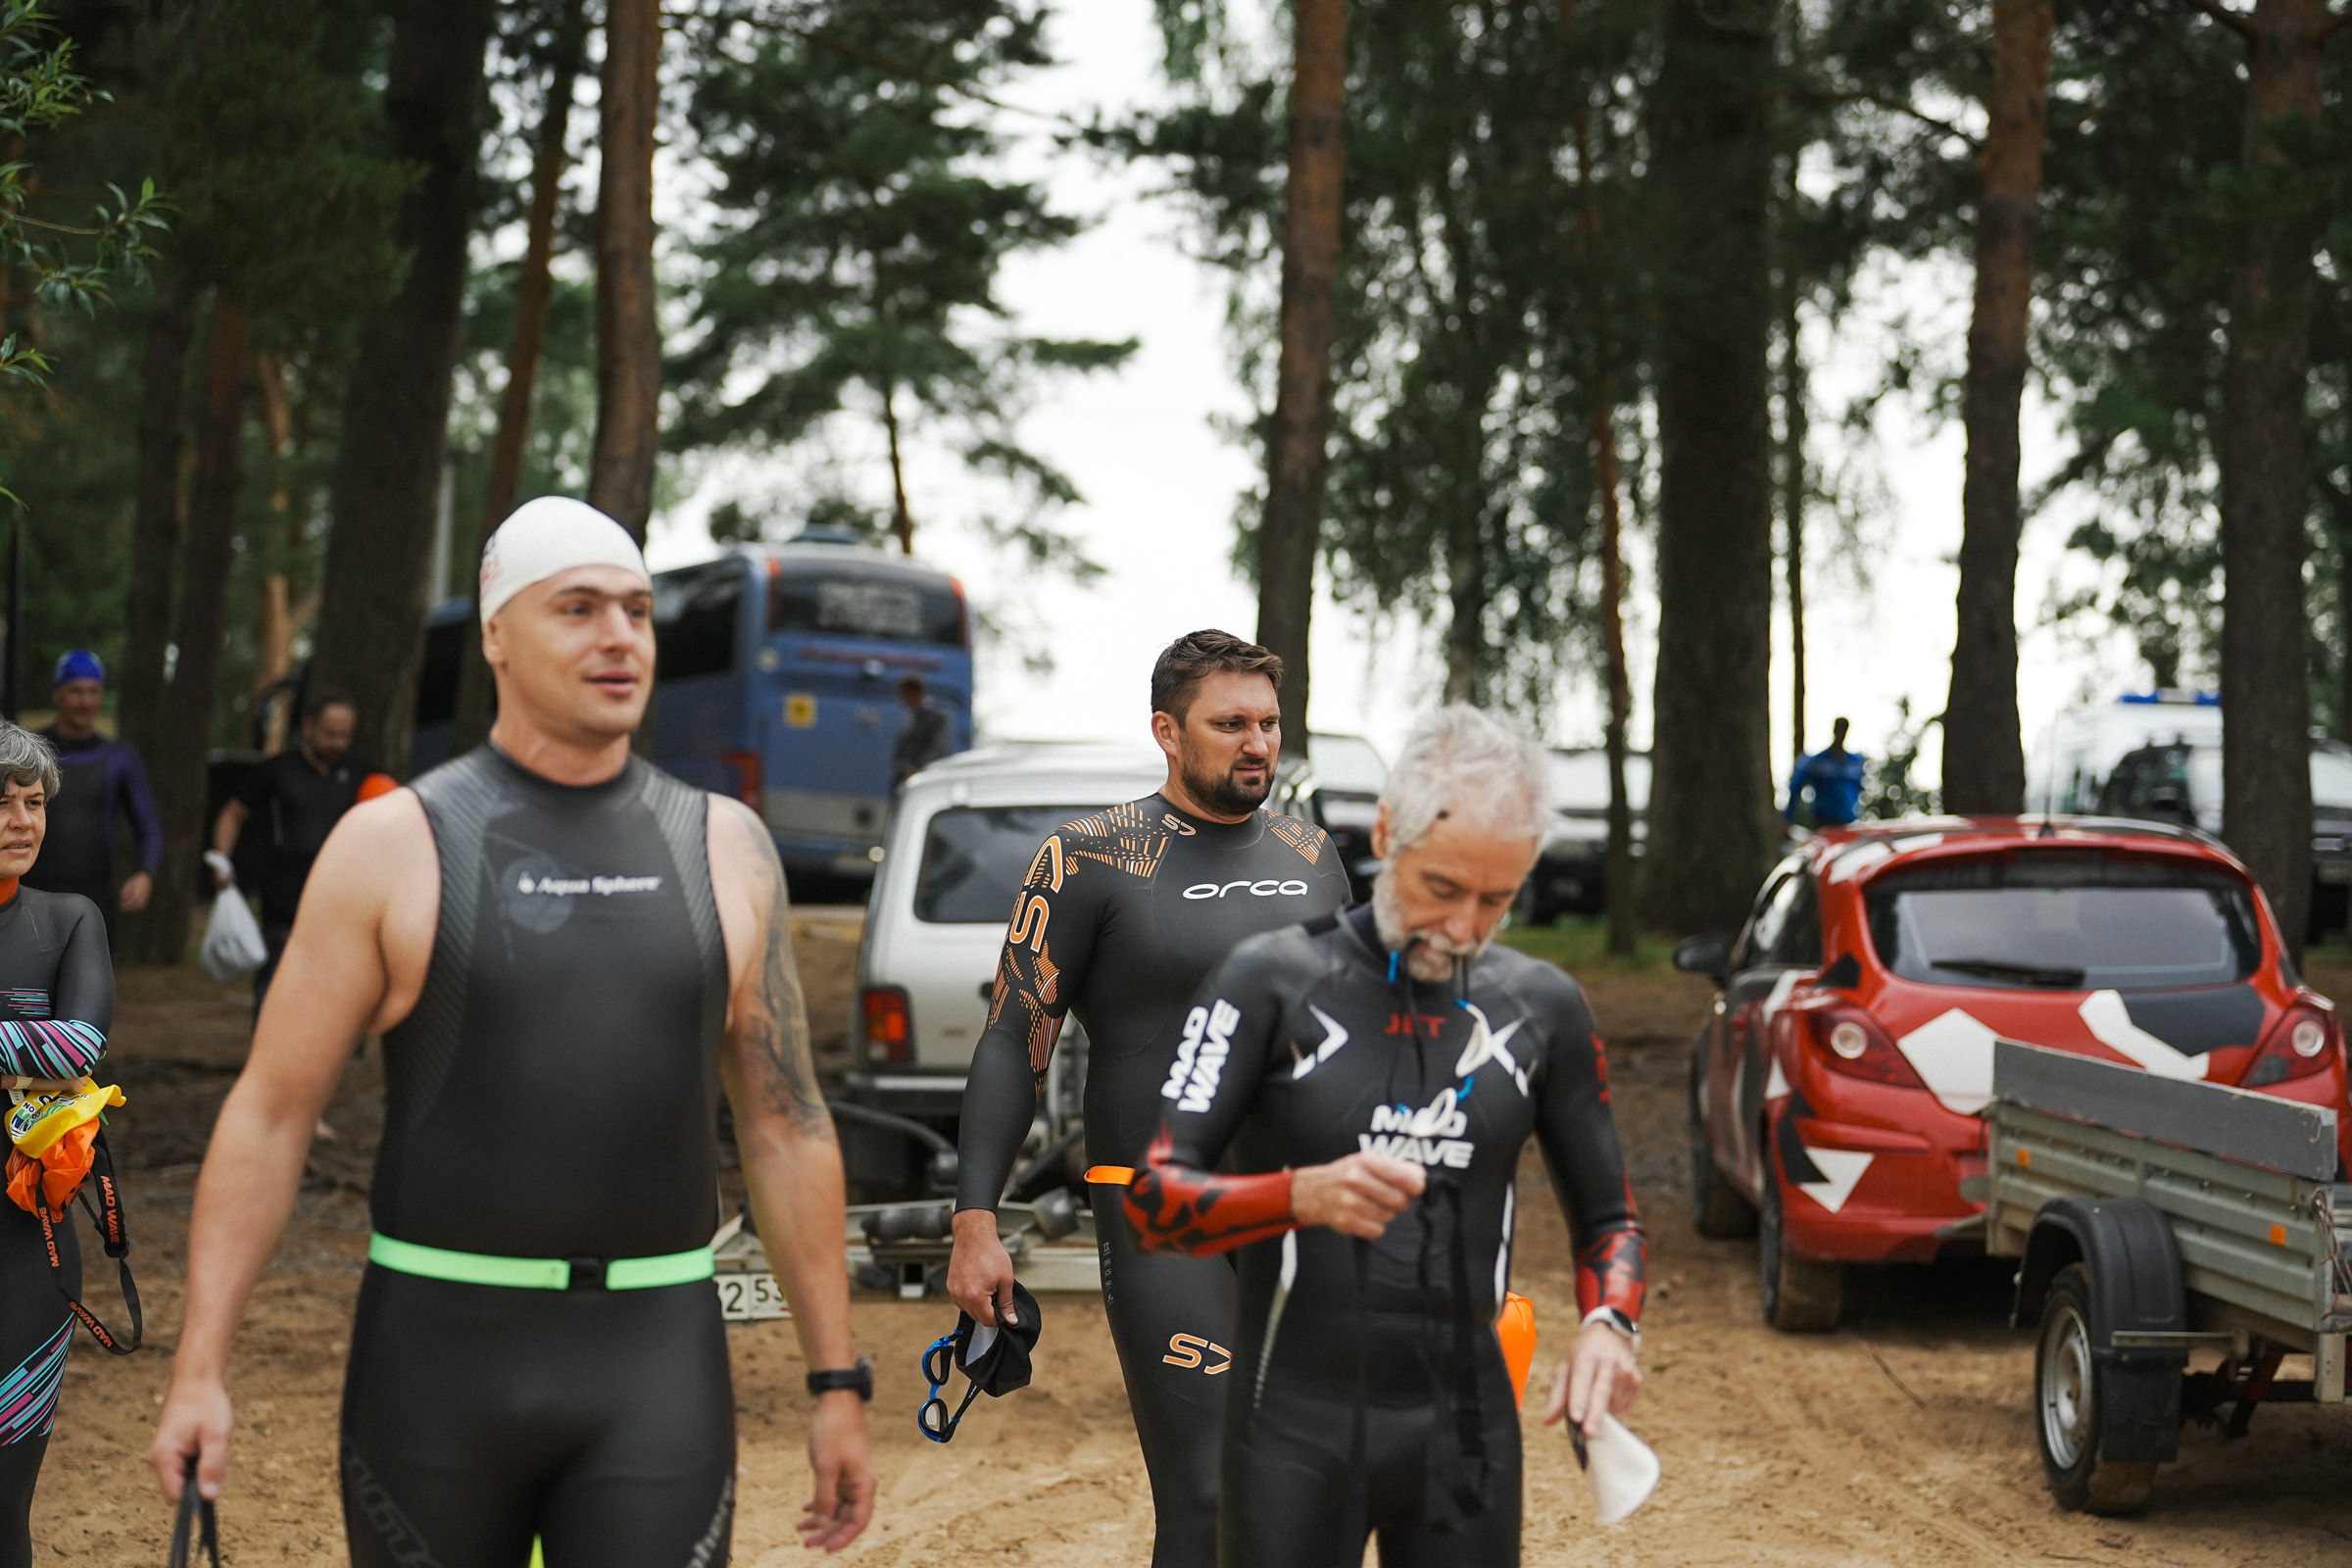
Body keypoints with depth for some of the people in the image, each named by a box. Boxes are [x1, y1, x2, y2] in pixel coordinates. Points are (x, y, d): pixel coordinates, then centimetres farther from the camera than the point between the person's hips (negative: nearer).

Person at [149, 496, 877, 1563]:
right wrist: (198, 1372, -9)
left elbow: (785, 1123, 8)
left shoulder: (721, 847, 5)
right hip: (441, 1353, -1)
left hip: (654, 1365, 1)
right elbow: (268, 1113, -2)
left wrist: (838, 1383, 6)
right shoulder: (393, 845, -2)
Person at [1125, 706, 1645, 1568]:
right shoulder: (1272, 981, -6)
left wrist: (1609, 1322, -8)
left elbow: (1607, 1215, 14)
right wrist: (1303, 1195, -28)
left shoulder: (1541, 1006, 5)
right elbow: (1153, 1199, -10)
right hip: (1296, 1431, -3)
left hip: (1465, 1431, 3)